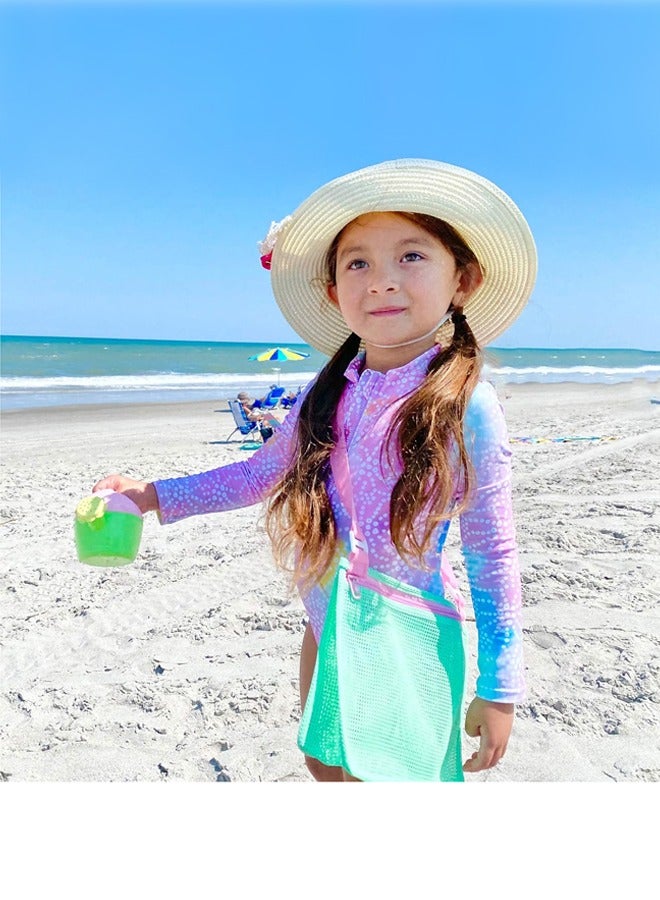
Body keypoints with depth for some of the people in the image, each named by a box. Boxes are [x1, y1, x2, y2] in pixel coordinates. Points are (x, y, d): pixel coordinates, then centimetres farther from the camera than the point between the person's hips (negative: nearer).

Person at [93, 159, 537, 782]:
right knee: (324, 764, 24)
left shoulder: (469, 408, -18)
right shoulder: (326, 397, -6)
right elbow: (258, 475, 9)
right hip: (325, 630, 5)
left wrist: (500, 690, -9)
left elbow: (493, 556, -13)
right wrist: (155, 495, 2)